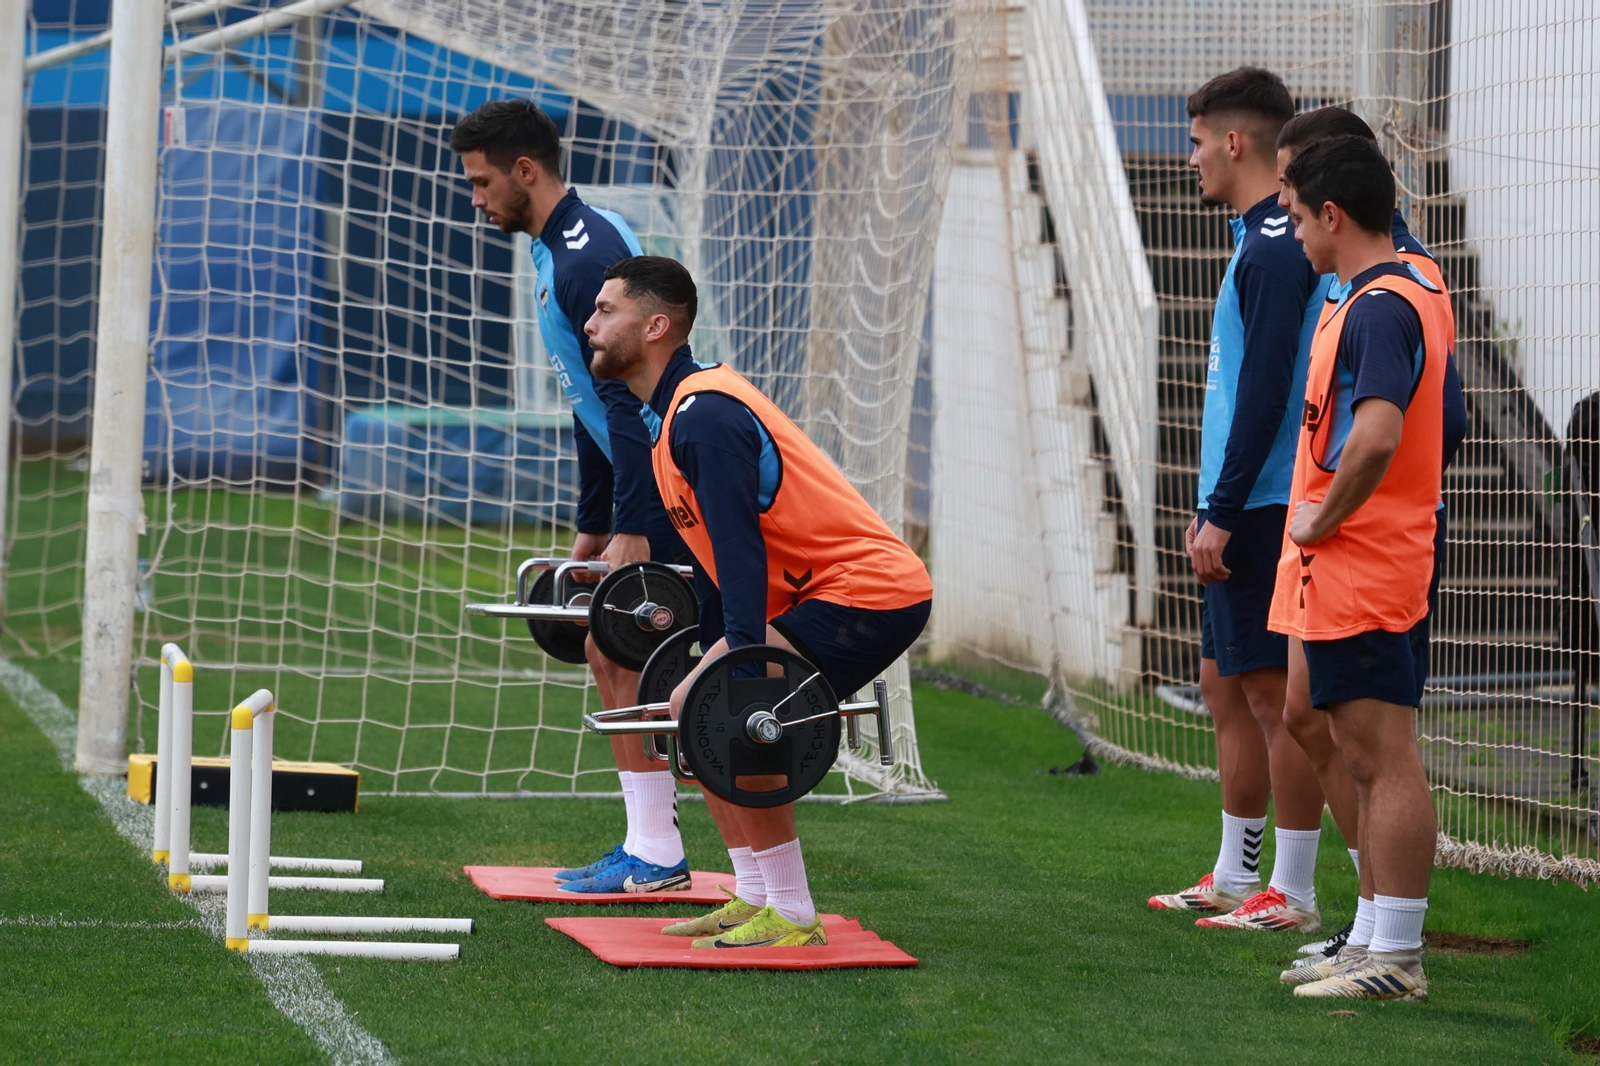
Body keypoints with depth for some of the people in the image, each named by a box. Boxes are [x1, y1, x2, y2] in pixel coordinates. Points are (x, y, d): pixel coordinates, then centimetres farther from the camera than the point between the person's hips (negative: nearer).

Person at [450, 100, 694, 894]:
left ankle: (656, 858, -6)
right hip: (656, 478, 10)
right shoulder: (564, 250, 16)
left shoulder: (586, 254, -18)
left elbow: (628, 396, -23)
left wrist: (630, 530, -26)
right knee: (608, 649, 11)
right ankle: (647, 848, 14)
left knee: (624, 653, -9)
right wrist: (591, 526, 24)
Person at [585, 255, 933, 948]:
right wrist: (716, 659, 24)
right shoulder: (676, 415, 15)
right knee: (698, 709, 12)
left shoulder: (703, 416, -18)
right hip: (825, 595, 11)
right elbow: (711, 556, 22)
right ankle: (754, 899, 15)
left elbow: (739, 546, -26)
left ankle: (790, 916, -12)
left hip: (866, 592, -11)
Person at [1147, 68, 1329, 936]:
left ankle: (1293, 895, -3)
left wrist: (1223, 513, -20)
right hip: (1248, 510, 10)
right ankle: (1233, 879, 22)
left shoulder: (1276, 249, -15)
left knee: (1275, 694, -6)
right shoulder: (1262, 241, 17)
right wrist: (1213, 510, 22)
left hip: (1269, 508, -10)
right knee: (1227, 689, 15)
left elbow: (1266, 391, -21)